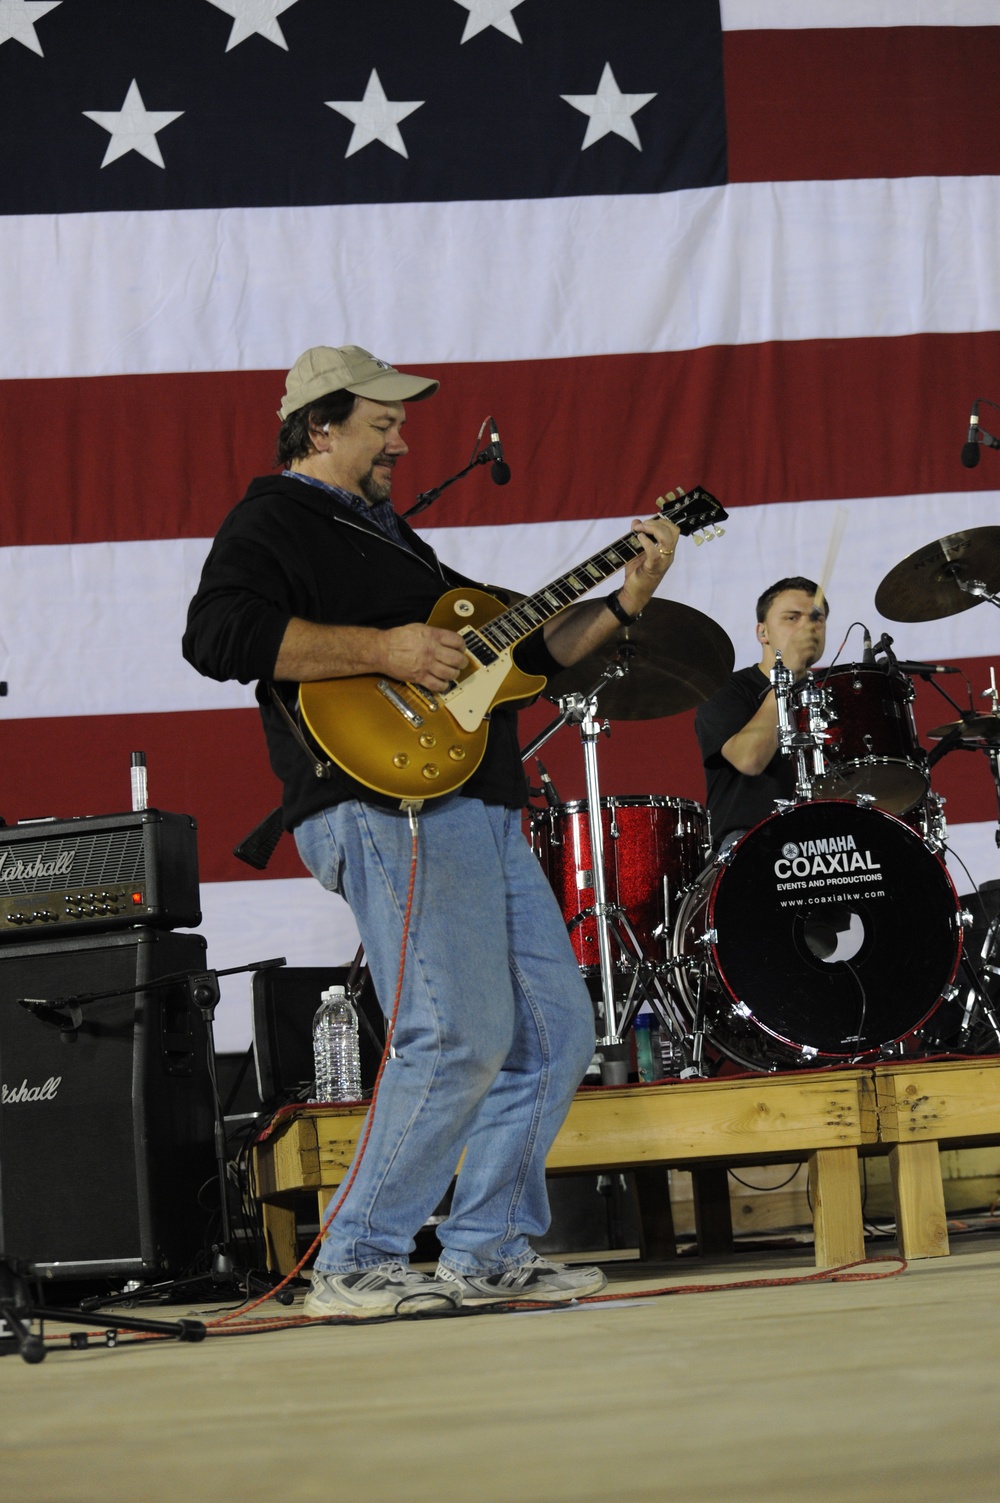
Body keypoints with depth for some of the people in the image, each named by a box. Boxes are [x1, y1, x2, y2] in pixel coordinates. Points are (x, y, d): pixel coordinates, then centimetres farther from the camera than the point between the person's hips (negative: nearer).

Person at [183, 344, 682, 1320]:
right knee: (461, 1036, -17)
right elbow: (219, 634, -21)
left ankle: (488, 1250, 14)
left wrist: (624, 600, 20)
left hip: (480, 813, 10)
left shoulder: (390, 537, 28)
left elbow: (524, 647, 31)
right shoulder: (274, 522, -1)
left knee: (554, 1031, 8)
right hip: (388, 809, -10)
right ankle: (354, 1267, -11)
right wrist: (378, 649, -21)